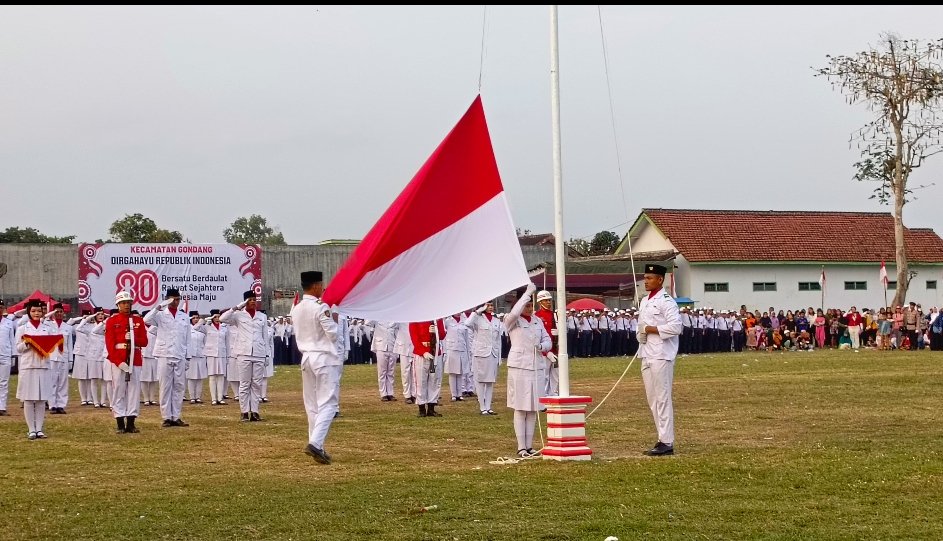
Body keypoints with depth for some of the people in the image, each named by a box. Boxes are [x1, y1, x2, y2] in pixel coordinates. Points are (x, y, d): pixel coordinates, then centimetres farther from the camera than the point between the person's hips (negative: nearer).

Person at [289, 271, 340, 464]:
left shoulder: (296, 309, 8)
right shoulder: (321, 308, -14)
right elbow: (332, 333, -13)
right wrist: (334, 319, 3)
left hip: (306, 358, 7)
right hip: (325, 358, -7)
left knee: (312, 404, 12)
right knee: (328, 403, -7)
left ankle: (316, 446, 14)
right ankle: (315, 443, -22)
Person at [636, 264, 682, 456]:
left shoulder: (666, 301, -10)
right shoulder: (644, 301, 17)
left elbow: (676, 326, -20)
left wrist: (652, 329, -15)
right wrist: (642, 333, 3)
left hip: (661, 356, -9)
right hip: (647, 355, 9)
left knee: (662, 398, -9)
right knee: (652, 399, 11)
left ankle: (667, 443, -6)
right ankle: (663, 439, 18)